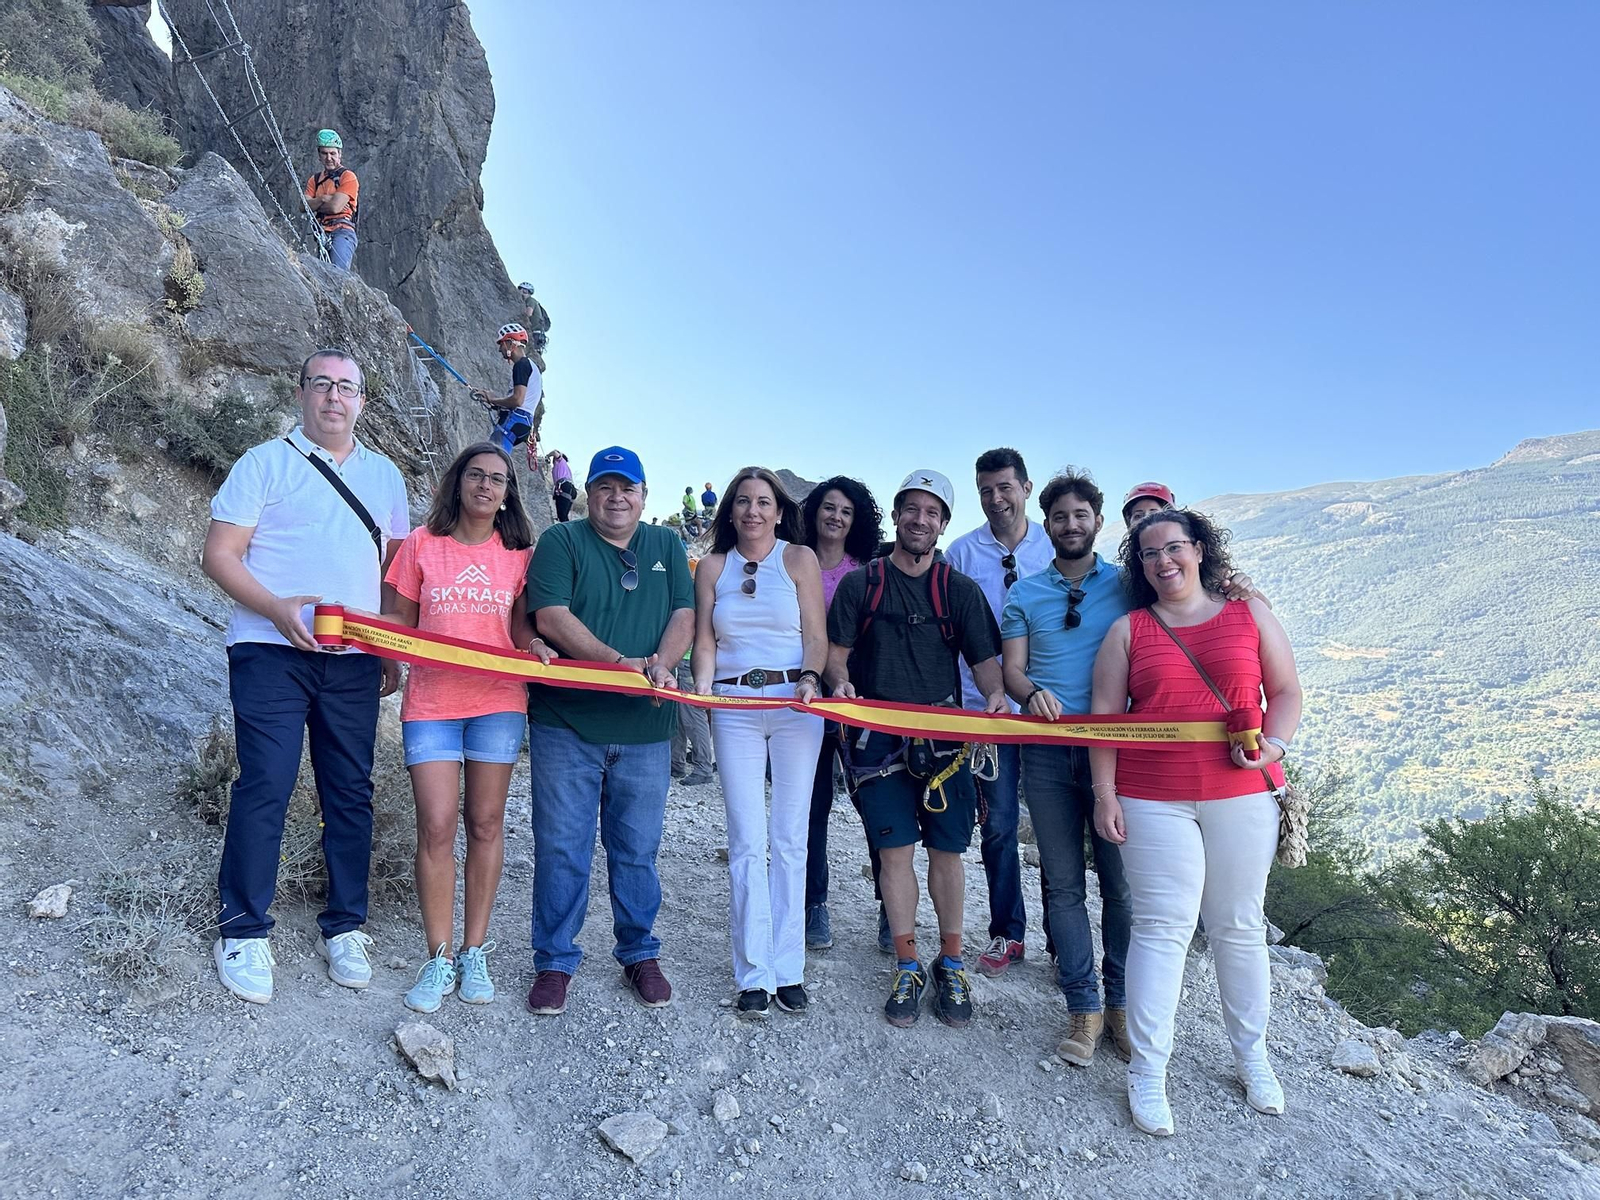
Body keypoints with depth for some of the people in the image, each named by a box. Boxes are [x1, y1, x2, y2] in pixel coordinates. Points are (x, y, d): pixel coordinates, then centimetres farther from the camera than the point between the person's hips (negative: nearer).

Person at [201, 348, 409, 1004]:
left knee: (351, 792, 6)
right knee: (264, 787, -5)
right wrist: (277, 609, -19)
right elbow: (219, 555, -2)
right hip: (272, 652, -3)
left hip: (355, 661, 3)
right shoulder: (266, 462, 4)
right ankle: (244, 932, 10)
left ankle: (344, 927, 18)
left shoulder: (384, 474, 16)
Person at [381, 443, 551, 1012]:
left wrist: (535, 645, -12)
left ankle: (474, 953, 18)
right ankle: (439, 959, 10)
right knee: (436, 826, -4)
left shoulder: (519, 553, 6)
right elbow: (398, 618, 9)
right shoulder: (422, 543, 5)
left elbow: (521, 624, 8)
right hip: (431, 701, 0)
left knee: (486, 823, 5)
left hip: (497, 699, 1)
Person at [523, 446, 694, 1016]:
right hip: (567, 723, -2)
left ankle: (639, 954, 28)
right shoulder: (561, 541, 2)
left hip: (645, 728, 3)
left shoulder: (667, 546, 14)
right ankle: (555, 962, 20)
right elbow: (550, 616, -10)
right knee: (562, 847, 4)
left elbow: (684, 614, 6)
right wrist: (624, 662, -18)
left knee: (637, 849, 11)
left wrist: (661, 664, -14)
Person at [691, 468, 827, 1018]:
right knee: (747, 840, -1)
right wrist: (702, 684, -9)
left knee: (789, 839, 3)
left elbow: (817, 636, 1)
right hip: (734, 707, 1)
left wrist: (810, 679, -17)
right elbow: (705, 641, 8)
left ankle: (788, 968, 13)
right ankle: (755, 973, 8)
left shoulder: (799, 558, 6)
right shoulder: (712, 566, 12)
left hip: (795, 704, -1)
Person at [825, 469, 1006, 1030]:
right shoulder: (860, 583, 7)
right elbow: (836, 651, 6)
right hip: (879, 735, 0)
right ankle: (908, 967, 16)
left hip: (943, 735, 1)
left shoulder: (959, 589, 8)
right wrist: (840, 682, -16)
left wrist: (996, 695, -16)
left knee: (946, 850, 4)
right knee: (895, 850, 1)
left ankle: (951, 963, 21)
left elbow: (985, 658, 5)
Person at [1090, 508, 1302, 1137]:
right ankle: (1147, 1071, 9)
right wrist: (1105, 795, -4)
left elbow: (1286, 693, 8)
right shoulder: (1128, 630, 5)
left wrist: (1273, 745, -11)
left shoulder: (1250, 614, 8)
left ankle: (1251, 1052, 31)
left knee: (1239, 925, 12)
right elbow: (1105, 717, 2)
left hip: (1242, 795, 1)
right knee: (1162, 926, -1)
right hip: (1153, 800, -1)